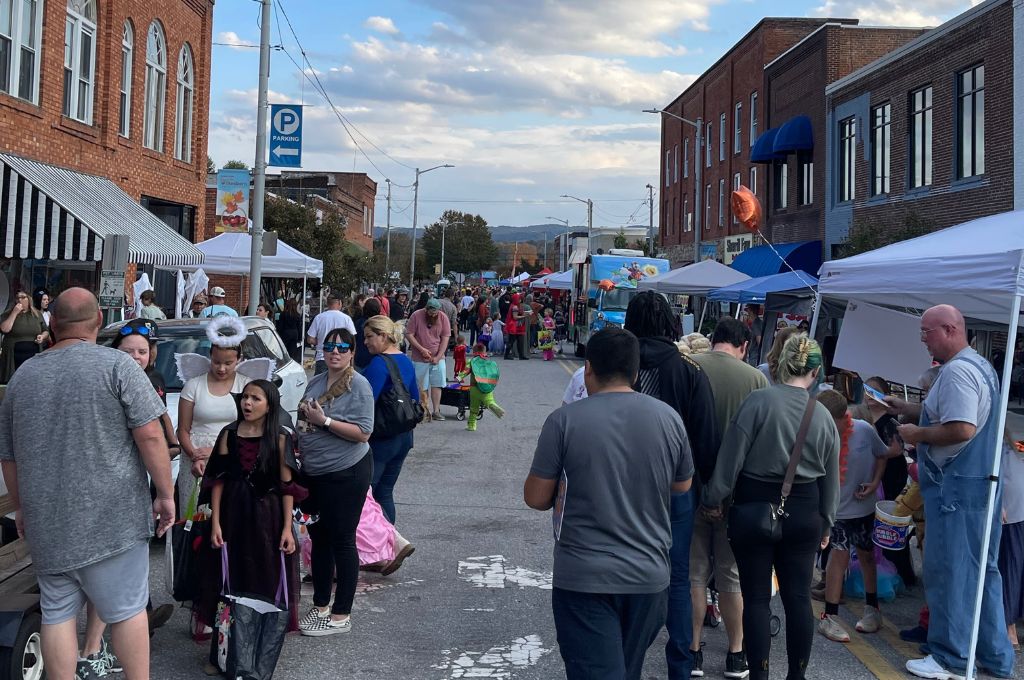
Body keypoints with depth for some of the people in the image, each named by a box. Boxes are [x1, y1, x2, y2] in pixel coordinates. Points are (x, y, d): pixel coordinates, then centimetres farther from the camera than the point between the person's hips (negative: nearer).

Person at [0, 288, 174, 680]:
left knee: (57, 614, 12)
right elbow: (150, 435, -12)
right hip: (112, 518, -4)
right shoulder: (116, 365, -7)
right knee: (127, 610, 6)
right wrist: (166, 494, -3)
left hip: (46, 522, 4)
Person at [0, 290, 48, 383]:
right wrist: (15, 313, -10)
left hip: (35, 357, 2)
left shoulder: (37, 314, 12)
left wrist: (42, 336, -4)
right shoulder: (9, 314, 6)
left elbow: (46, 332, 19)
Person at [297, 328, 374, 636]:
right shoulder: (316, 381, 10)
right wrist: (304, 416, 3)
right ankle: (320, 605, 31)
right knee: (319, 538, 16)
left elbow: (363, 432, -19)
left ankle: (341, 615, 11)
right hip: (314, 472, 8)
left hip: (346, 474, -8)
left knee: (342, 541, 0)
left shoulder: (358, 385, -13)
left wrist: (324, 421, -22)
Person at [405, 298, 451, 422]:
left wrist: (438, 357, -9)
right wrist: (421, 349, -15)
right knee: (422, 387, 2)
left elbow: (445, 339, -1)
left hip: (438, 358, 2)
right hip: (420, 359, -2)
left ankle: (436, 411, 7)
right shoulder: (416, 316, -9)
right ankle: (425, 411, 11)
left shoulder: (443, 318, -3)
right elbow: (409, 334, -8)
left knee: (437, 384, 1)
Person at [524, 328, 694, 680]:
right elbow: (682, 486, 12)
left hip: (583, 578, -4)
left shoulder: (564, 420, -12)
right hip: (649, 575, 4)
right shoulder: (669, 418, -2)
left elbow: (536, 498, -6)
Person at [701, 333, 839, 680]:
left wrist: (713, 499, -2)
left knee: (756, 597, 4)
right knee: (798, 597, 11)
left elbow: (731, 456, -14)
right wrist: (825, 522, 24)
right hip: (803, 515, 4)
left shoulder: (759, 400, -12)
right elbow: (831, 477, 12)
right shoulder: (823, 416, 2)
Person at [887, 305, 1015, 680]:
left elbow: (962, 428, -28)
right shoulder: (980, 365, 16)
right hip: (981, 481, 10)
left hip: (956, 485, -10)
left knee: (947, 571, -1)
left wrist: (918, 434, -14)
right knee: (982, 570, 14)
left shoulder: (957, 371, -18)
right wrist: (905, 408, 21)